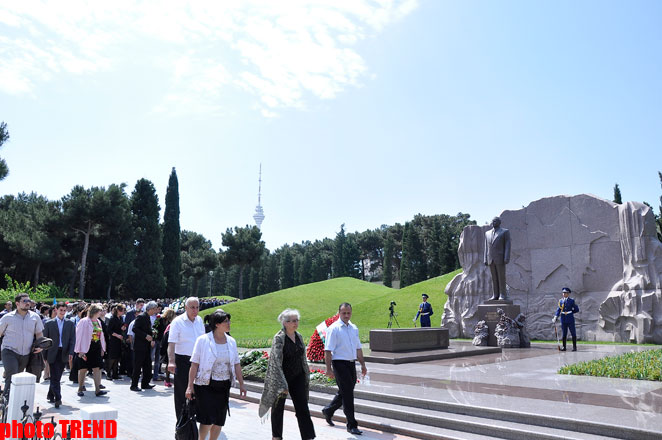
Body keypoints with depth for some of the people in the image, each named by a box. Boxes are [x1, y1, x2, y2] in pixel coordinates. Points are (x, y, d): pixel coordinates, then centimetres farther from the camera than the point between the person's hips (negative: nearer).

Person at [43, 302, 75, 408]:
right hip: (53, 353, -2)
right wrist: (44, 355, -2)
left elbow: (72, 339, 4)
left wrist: (71, 353, -8)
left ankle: (50, 395, 30)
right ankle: (57, 398, -8)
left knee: (57, 377, 11)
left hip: (64, 354, 2)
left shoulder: (70, 324, 7)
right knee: (55, 377, -7)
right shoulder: (49, 323, 3)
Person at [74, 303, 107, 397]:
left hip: (96, 348, 5)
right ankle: (80, 389, 20)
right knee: (83, 369, 5)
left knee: (97, 368, -2)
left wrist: (102, 348, 13)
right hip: (85, 348, -5)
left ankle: (97, 390, -4)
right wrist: (80, 350, -14)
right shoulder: (84, 322, -9)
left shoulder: (98, 322, 10)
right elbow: (80, 336, -11)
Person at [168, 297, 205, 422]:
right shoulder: (178, 321, -10)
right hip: (182, 360, -5)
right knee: (182, 392, 3)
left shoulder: (199, 320, 8)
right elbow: (172, 343, -17)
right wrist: (171, 362, -27)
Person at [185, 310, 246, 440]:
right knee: (208, 420, -7)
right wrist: (190, 386, -11)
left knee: (219, 421, 8)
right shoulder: (203, 340, -9)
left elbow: (236, 364, 9)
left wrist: (241, 384, 8)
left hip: (224, 386, 5)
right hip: (206, 385, -4)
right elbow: (194, 364, -9)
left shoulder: (231, 341, 4)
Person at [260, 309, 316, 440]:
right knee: (278, 407, 12)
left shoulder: (298, 336, 4)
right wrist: (282, 384, -23)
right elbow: (276, 361, -20)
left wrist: (306, 377, 15)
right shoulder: (279, 338, -16)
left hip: (298, 378, 5)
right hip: (281, 378, -5)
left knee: (303, 408, 0)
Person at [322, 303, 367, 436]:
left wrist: (363, 364, 17)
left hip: (351, 363, 7)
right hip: (340, 363, -7)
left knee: (345, 392, 16)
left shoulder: (354, 328, 11)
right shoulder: (333, 329, -10)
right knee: (347, 393, -5)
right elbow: (328, 351, -12)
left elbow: (358, 348, 19)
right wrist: (329, 369, -16)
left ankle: (328, 410, 40)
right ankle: (352, 425, 5)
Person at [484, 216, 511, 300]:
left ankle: (503, 295, -1)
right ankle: (495, 295, 6)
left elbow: (507, 246, -6)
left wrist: (506, 259, -15)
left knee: (501, 277, -4)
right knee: (494, 278, 5)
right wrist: (485, 259, 6)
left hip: (500, 258, -5)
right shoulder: (488, 233, 15)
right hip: (491, 259, 5)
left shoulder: (505, 232, 1)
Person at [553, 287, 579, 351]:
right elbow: (558, 309, 1)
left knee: (573, 333, 2)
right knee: (564, 333, 7)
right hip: (563, 319, 3)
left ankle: (574, 347, 9)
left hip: (570, 319, -3)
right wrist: (555, 317, -10)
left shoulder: (571, 301, -2)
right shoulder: (561, 301, 6)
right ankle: (564, 347, 11)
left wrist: (570, 312, -1)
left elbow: (577, 309, 0)